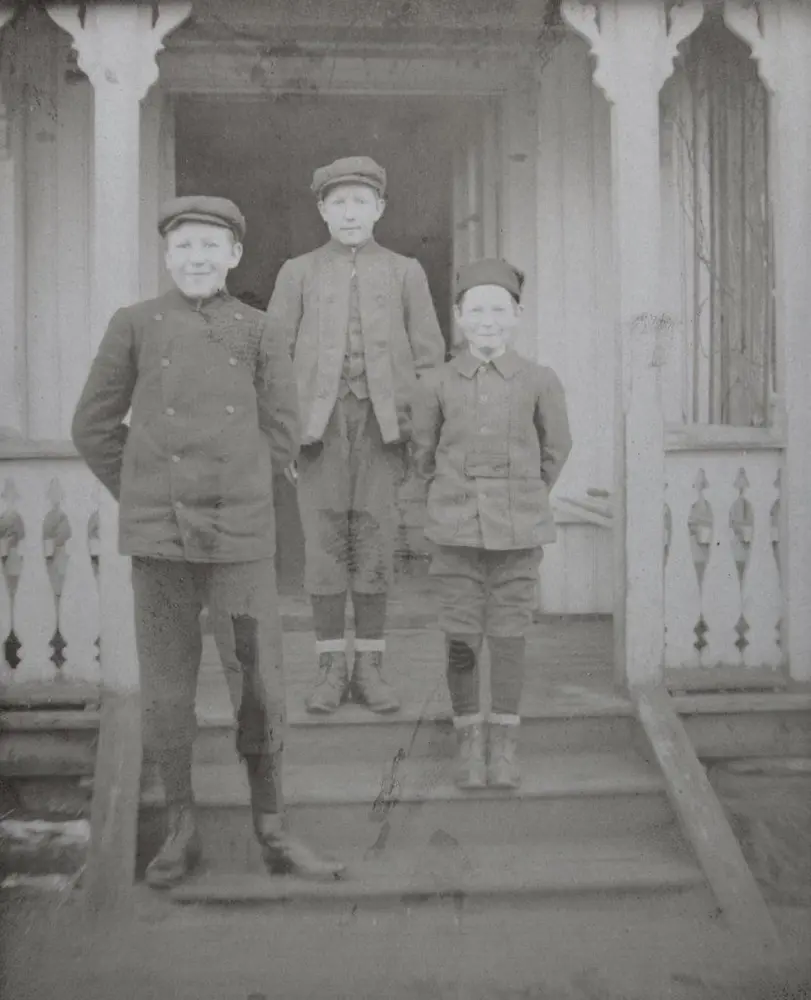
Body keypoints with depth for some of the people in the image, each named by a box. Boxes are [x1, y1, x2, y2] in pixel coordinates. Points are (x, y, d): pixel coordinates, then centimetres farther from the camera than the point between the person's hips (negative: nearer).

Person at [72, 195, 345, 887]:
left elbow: (281, 435, 8)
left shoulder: (257, 331, 6)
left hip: (241, 540, 0)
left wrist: (233, 499, 6)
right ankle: (181, 832, 23)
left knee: (260, 686, 3)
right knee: (167, 690, 7)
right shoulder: (135, 324, 4)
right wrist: (146, 499, 7)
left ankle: (272, 833, 20)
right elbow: (94, 426, 8)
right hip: (158, 541, 0)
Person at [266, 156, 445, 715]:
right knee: (323, 543, -1)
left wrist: (422, 436, -1)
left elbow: (428, 357, 8)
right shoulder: (299, 273, 12)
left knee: (376, 543, 0)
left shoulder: (406, 272, 12)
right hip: (319, 423, 0)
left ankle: (370, 669, 9)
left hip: (383, 423, 0)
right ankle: (331, 669, 8)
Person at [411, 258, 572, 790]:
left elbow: (556, 449, 10)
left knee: (510, 635, 5)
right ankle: (470, 739, 19)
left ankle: (505, 743, 19)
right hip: (457, 531, 1)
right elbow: (424, 451, 12)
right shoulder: (438, 384, 0)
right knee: (461, 638, 3)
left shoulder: (540, 382, -2)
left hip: (519, 531, 0)